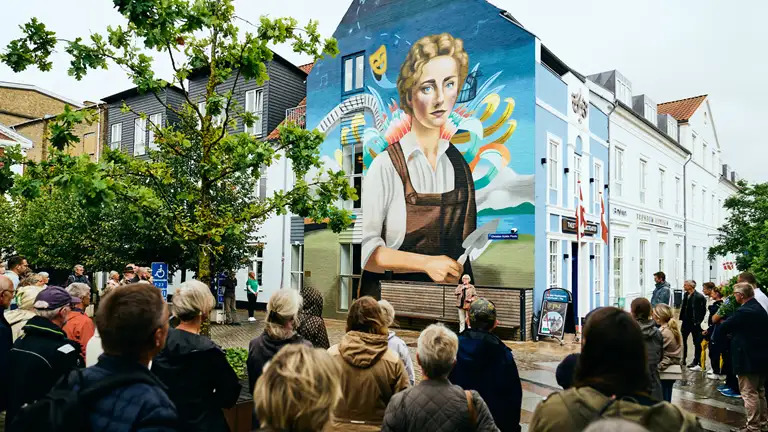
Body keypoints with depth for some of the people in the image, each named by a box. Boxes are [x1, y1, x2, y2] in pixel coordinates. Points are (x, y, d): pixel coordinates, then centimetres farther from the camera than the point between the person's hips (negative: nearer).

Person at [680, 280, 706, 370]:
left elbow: (703, 310, -15)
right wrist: (682, 318, 5)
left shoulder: (699, 296, -16)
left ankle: (697, 362, 15)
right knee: (683, 340, 12)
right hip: (686, 322, 7)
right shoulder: (686, 295, 7)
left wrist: (698, 321, -15)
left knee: (697, 342, 6)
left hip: (694, 323, -7)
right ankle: (683, 359, 24)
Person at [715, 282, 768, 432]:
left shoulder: (744, 311, -22)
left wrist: (719, 339, 3)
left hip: (748, 359, -10)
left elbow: (724, 327, -15)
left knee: (749, 393, -2)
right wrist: (731, 335, 6)